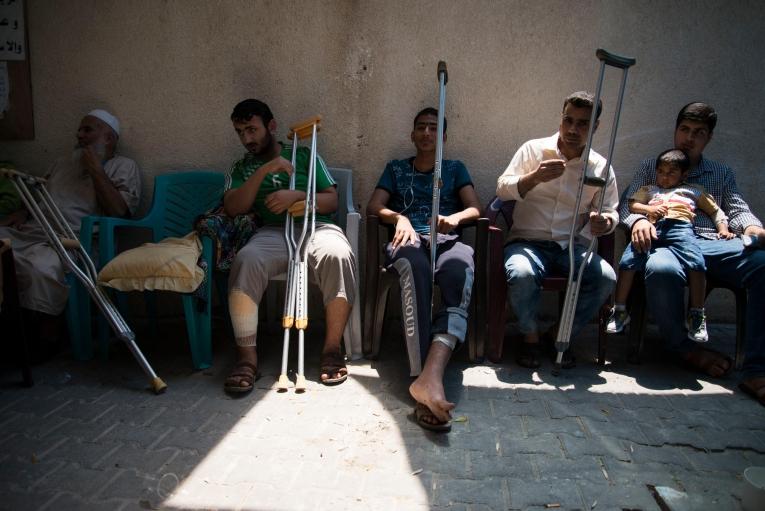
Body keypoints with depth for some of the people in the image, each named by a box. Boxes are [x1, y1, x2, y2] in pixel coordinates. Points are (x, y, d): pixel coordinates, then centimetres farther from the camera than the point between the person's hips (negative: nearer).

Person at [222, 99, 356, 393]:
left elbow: (331, 201, 11)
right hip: (272, 233, 1)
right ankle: (247, 356, -28)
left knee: (338, 254, -36)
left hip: (315, 226, 0)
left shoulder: (305, 155, 20)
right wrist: (263, 171, -5)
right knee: (246, 260, -35)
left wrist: (296, 196, -7)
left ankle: (332, 349, -24)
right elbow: (232, 208, 4)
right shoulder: (242, 168, 23)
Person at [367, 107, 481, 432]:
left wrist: (455, 217, -10)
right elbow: (373, 206, 13)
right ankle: (427, 380, -54)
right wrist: (398, 217, -10)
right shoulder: (396, 168, 28)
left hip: (447, 239, 1)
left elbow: (475, 209, 14)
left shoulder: (455, 168, 28)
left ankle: (431, 373, -59)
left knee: (459, 269, -40)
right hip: (408, 239, -1)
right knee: (414, 265, -42)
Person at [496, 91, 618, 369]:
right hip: (527, 241, -2)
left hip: (573, 247, 3)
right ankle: (530, 336, -5)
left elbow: (610, 210, 11)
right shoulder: (533, 149, 2)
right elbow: (502, 188, -4)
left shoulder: (601, 166, 8)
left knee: (606, 277, -25)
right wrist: (535, 177, -23)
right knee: (522, 274, -35)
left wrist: (605, 221, -15)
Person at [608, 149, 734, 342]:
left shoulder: (694, 190, 36)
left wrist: (723, 229, 15)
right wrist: (649, 208, 1)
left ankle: (696, 315, -18)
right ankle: (620, 311, -13)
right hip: (651, 227, 1)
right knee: (628, 261, -23)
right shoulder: (648, 189, 36)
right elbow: (631, 204, 20)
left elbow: (715, 211, 34)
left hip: (680, 227, -1)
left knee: (696, 263, -29)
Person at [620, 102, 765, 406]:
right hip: (667, 242, -2)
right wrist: (638, 220, -12)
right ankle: (682, 346, -12)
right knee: (661, 269, -41)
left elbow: (738, 210, 17)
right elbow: (626, 207, 13)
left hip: (713, 245, 2)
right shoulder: (651, 168, 26)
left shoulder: (722, 173, 32)